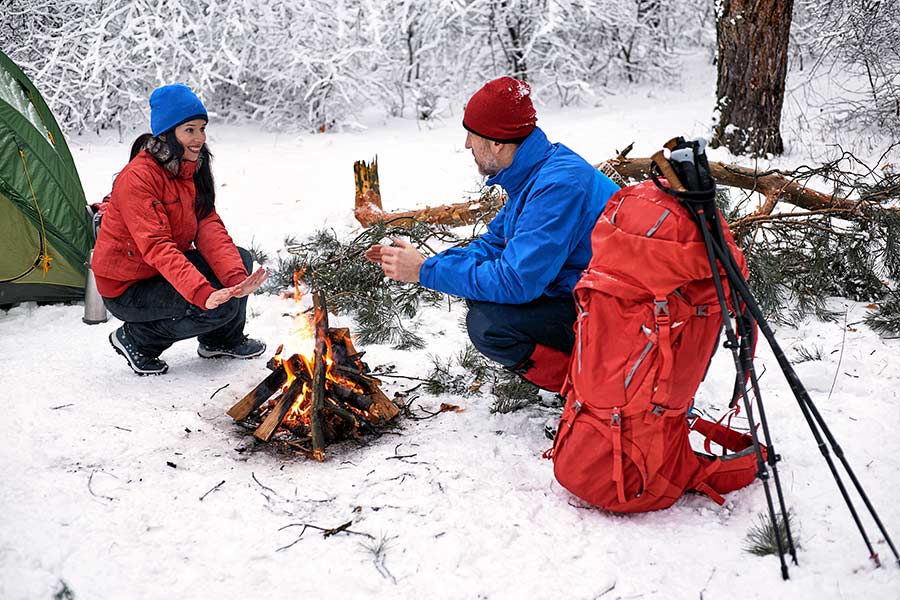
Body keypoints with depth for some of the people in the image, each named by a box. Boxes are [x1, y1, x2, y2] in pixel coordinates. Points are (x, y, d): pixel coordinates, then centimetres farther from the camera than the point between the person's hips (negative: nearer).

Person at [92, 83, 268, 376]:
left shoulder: (193, 168, 1)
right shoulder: (137, 178, -26)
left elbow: (209, 227, -8)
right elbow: (157, 247, -34)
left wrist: (236, 279, -25)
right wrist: (203, 293, -45)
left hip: (167, 271, 8)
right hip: (126, 288, -8)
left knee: (240, 259, -5)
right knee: (221, 307, -22)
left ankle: (222, 340, 16)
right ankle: (136, 339, -2)